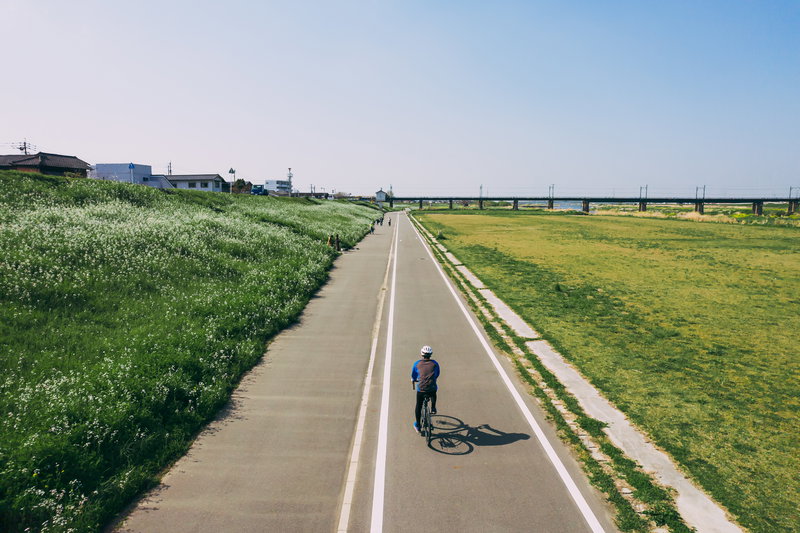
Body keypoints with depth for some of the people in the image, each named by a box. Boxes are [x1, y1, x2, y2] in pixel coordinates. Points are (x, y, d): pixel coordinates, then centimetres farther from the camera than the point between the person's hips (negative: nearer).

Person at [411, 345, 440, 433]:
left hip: (421, 389, -1)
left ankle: (417, 425, 30)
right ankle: (433, 408, 34)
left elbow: (413, 377, 14)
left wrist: (413, 385, 34)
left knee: (418, 406, 21)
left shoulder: (417, 364, 4)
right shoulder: (435, 364, 6)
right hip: (432, 388, 1)